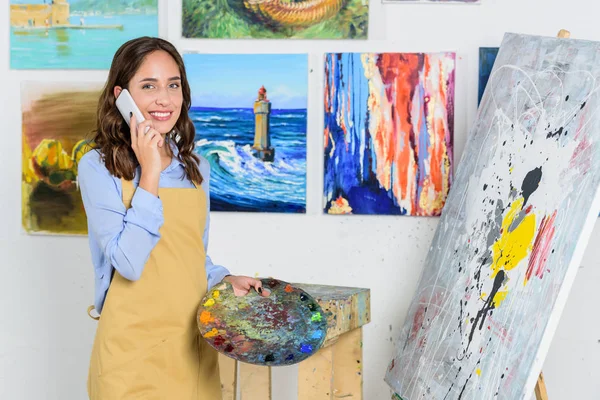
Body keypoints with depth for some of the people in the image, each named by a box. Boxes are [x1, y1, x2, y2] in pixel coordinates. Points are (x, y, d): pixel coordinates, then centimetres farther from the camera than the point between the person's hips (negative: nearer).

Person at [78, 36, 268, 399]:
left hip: (194, 346, 5)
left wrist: (225, 281, 0)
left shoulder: (197, 169, 8)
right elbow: (129, 263, -19)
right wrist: (150, 174, -18)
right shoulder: (98, 167, -8)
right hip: (133, 351, -5)